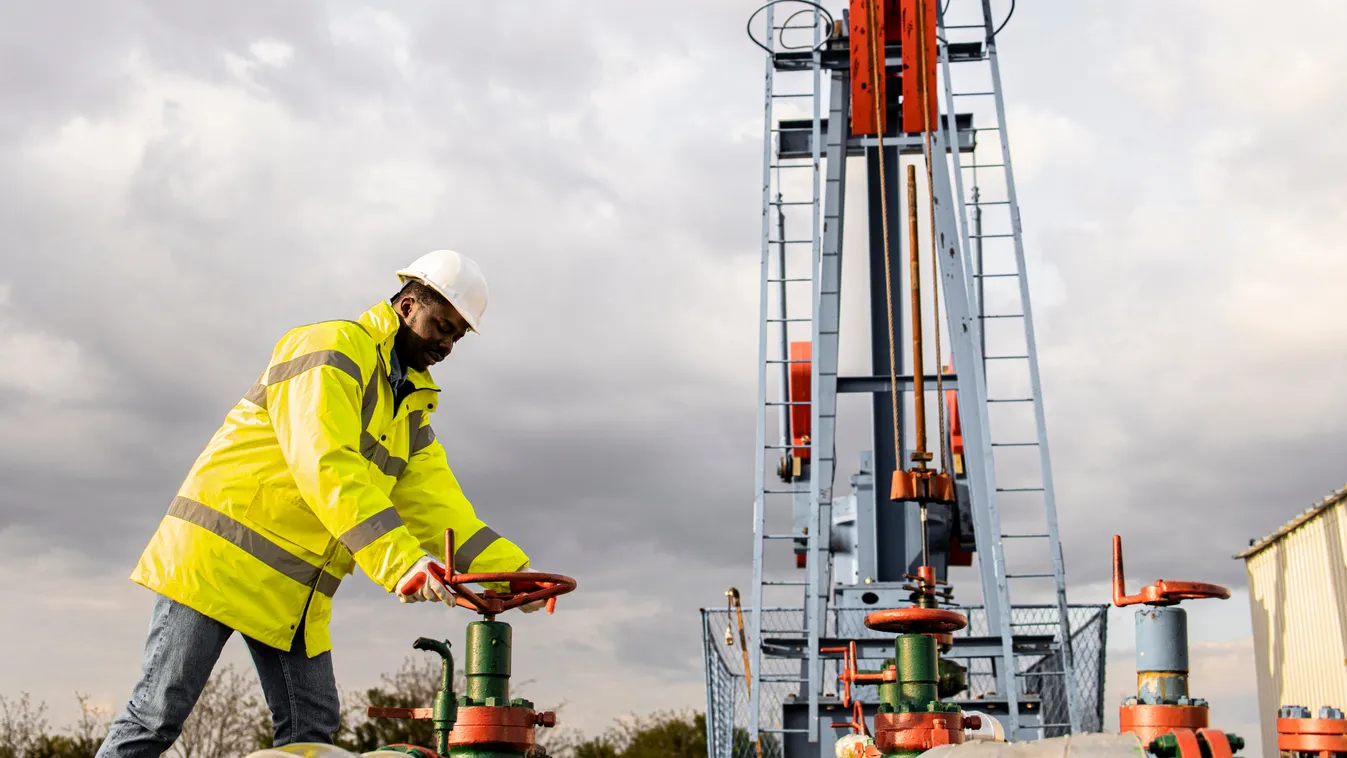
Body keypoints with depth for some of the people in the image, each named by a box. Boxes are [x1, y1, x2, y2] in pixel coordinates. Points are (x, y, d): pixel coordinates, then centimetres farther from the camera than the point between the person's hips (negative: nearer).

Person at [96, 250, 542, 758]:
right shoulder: (333, 347, -11)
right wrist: (401, 561, -34)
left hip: (296, 594, 8)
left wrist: (512, 569, -6)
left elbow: (437, 504, 9)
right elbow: (328, 468, -25)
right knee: (159, 716, -7)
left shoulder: (412, 409, 17)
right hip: (223, 558, -8)